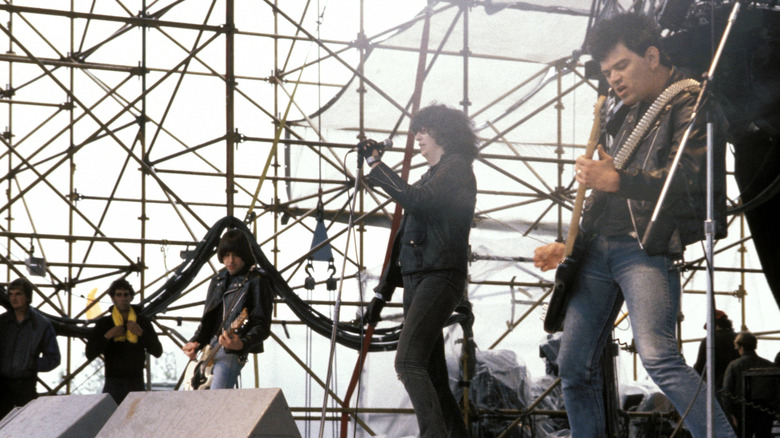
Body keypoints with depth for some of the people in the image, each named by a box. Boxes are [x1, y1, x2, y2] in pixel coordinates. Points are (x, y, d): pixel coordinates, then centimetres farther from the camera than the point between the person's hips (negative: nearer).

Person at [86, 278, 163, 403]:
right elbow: (90, 354, -1)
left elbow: (158, 352, 1)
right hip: (114, 384, -1)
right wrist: (107, 336, -14)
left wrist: (141, 333, -12)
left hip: (137, 383, 1)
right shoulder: (104, 324, 4)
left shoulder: (143, 322, 7)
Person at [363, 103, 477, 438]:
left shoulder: (456, 166, 0)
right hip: (415, 278, 9)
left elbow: (417, 200, -17)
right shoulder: (429, 177, 26)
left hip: (440, 276, -9)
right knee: (432, 377, 3)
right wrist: (383, 292, 24)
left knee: (408, 361, -24)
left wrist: (376, 166, -9)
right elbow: (405, 235, 25)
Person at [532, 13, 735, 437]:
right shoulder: (632, 115, 25)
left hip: (648, 247, -9)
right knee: (574, 365, 6)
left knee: (658, 357, -24)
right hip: (597, 249, 9)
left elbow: (691, 180, -17)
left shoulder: (691, 104, -2)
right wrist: (569, 246, 21)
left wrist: (615, 180, -16)